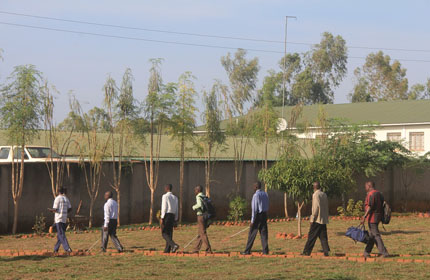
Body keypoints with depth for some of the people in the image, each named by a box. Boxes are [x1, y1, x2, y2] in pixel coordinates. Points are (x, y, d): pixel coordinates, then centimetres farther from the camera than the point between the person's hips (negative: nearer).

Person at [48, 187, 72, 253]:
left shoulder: (57, 198, -9)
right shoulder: (66, 199, 11)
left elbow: (55, 209, -12)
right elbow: (70, 209, 9)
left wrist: (50, 210, 8)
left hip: (59, 218, -7)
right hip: (64, 218, 7)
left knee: (61, 235, -10)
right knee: (60, 234, 13)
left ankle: (67, 248, -22)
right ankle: (56, 249, 18)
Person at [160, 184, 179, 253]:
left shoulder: (165, 196, -8)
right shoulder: (175, 197, 12)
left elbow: (164, 208, -12)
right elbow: (176, 209, 12)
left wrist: (162, 218, -11)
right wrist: (175, 219, 16)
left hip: (166, 215, -6)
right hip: (172, 216, 6)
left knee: (164, 233, -3)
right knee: (169, 233, 9)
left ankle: (174, 245, -22)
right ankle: (167, 249, 8)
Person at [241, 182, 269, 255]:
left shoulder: (256, 195, -15)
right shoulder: (265, 194, 9)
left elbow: (254, 208, -16)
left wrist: (252, 220, -13)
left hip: (257, 215, -7)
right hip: (265, 214, 7)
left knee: (252, 233, 0)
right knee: (264, 233, 7)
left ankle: (247, 251, 3)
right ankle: (265, 250, 3)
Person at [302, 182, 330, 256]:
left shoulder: (316, 195, -11)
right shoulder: (324, 195, 12)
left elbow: (316, 207, -17)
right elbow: (326, 207, 15)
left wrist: (312, 218, -14)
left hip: (317, 219, -7)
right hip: (324, 219, 7)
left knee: (312, 236, -1)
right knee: (323, 236, 8)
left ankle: (307, 251, 2)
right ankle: (326, 251, 1)